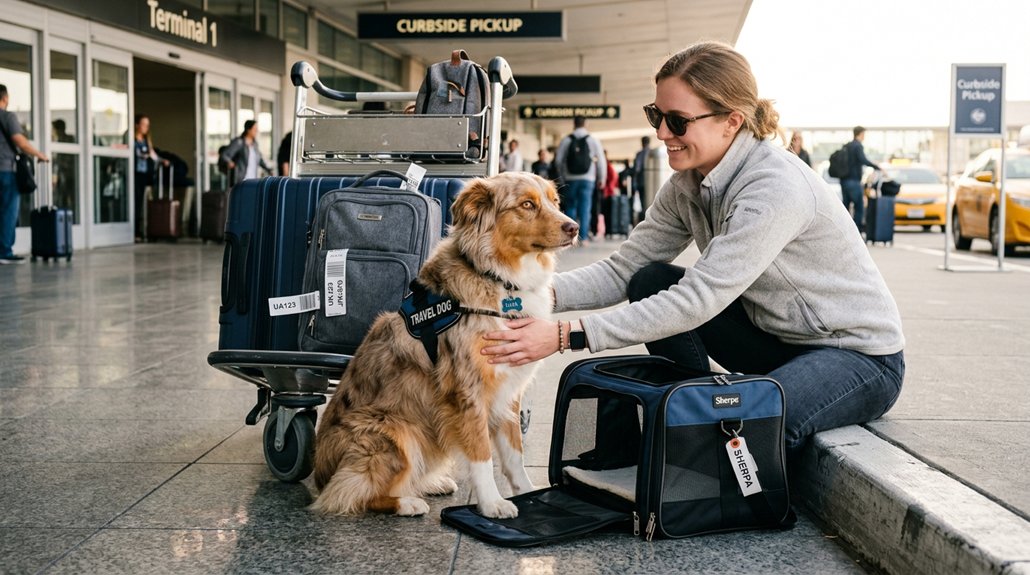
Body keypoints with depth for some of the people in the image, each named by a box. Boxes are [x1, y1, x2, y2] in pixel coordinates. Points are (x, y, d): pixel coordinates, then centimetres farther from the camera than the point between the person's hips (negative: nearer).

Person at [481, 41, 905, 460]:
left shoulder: (776, 189, -29)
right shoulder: (687, 185, -3)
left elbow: (696, 301, -33)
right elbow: (623, 269, -4)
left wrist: (565, 335, -36)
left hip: (861, 354, -8)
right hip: (780, 339, 8)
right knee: (652, 283, -8)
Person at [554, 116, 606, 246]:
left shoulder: (566, 140, 2)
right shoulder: (593, 140, 1)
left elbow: (558, 160, 2)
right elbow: (601, 161, 1)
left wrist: (562, 176, 15)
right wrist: (602, 179, 10)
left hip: (570, 179, 1)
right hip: (587, 178, -1)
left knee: (570, 207, 9)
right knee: (585, 208, -1)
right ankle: (583, 237, -6)